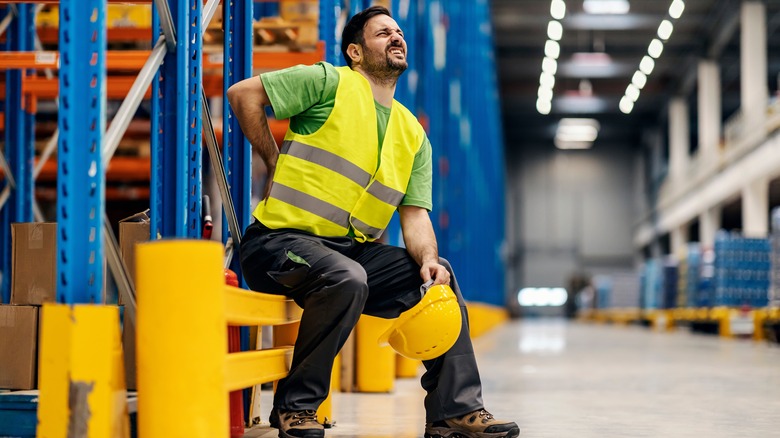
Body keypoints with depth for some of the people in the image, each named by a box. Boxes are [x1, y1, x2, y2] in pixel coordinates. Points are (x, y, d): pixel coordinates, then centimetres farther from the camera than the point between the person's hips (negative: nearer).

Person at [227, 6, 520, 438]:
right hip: (280, 241, -6)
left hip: (351, 250, 7)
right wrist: (277, 165, -3)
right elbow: (243, 94, -7)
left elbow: (414, 213, 9)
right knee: (346, 278, -35)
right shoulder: (330, 82, -3)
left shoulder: (413, 135, 15)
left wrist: (428, 259, -12)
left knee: (439, 277, -7)